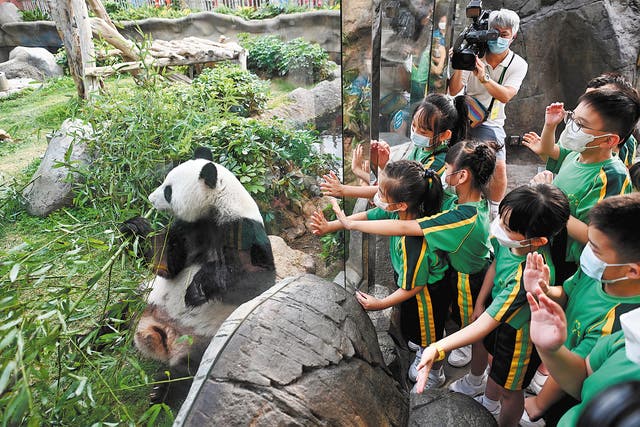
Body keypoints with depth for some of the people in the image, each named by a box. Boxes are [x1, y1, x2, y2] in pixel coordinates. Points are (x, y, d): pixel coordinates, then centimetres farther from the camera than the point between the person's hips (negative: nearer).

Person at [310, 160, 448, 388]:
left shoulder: (415, 243, -44)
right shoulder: (399, 211, -23)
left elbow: (414, 286, -29)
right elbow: (367, 216, -6)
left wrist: (381, 304, -17)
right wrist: (329, 226, -2)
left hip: (426, 294, -7)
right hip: (411, 280, 7)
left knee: (427, 334, 24)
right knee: (417, 329, 34)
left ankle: (434, 374, 54)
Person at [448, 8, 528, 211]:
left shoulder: (518, 64, -4)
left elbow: (505, 96, -22)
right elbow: (454, 91, -12)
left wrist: (484, 78, -37)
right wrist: (459, 67, -30)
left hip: (490, 124, 0)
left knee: (499, 168, -16)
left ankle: (493, 209, 7)